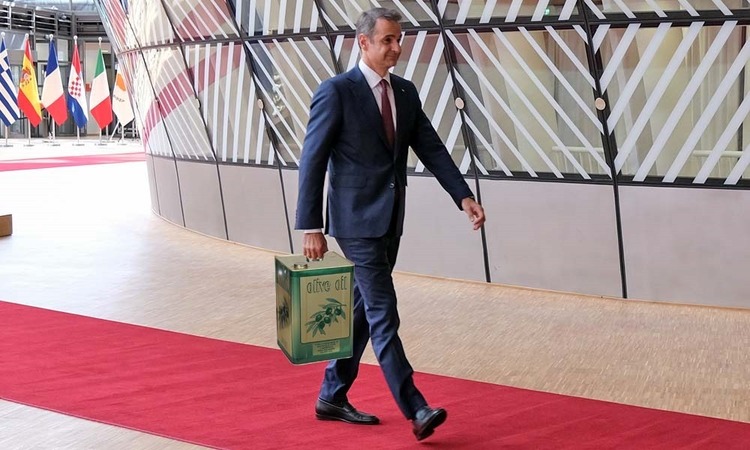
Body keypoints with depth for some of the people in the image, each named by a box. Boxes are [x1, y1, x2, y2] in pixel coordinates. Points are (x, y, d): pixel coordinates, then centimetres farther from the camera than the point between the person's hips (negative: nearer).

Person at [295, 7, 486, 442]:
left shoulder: (406, 92, 9)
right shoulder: (336, 91, -11)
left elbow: (432, 149, 7)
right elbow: (312, 161, -11)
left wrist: (464, 196, -6)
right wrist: (312, 227, -14)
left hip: (390, 221, 7)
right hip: (358, 221, -7)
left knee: (362, 312, 14)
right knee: (384, 316, -8)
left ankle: (332, 397, 26)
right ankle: (417, 410, -6)